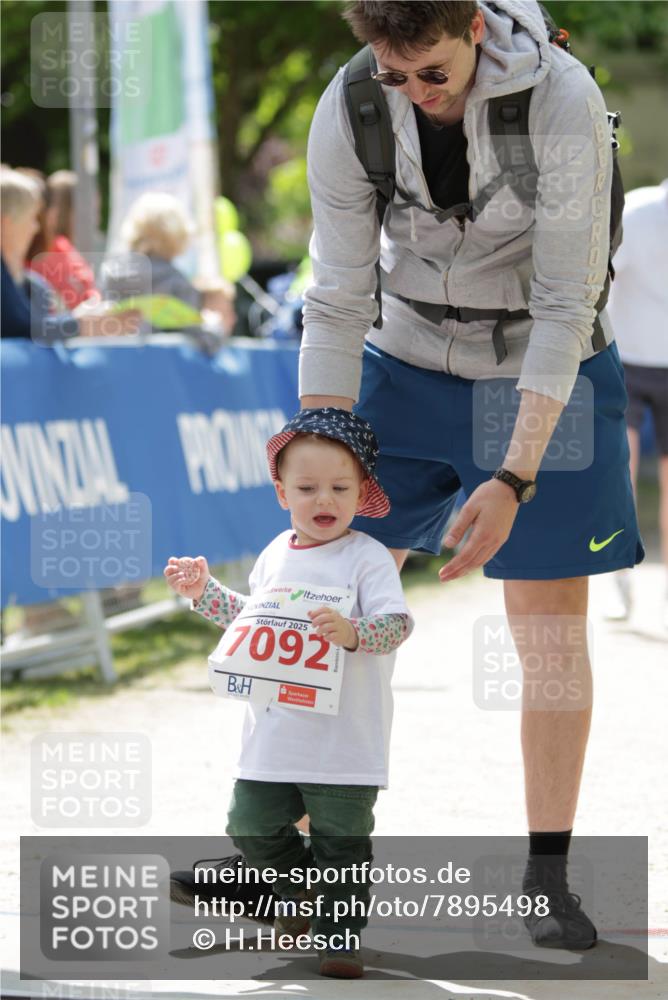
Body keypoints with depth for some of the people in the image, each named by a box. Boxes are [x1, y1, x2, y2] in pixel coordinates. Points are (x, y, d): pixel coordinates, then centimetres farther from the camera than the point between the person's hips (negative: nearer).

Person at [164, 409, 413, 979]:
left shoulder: (368, 558, -9)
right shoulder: (276, 556, 10)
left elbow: (398, 623, -21)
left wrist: (352, 633, -38)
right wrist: (205, 592, 16)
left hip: (346, 736, -6)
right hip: (275, 735, 6)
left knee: (342, 837, -1)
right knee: (252, 825, 9)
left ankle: (340, 935, 14)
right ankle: (303, 893, 34)